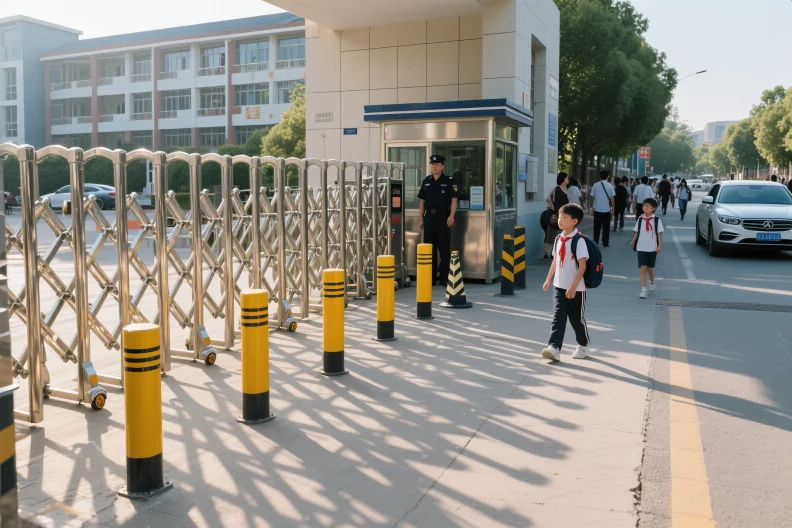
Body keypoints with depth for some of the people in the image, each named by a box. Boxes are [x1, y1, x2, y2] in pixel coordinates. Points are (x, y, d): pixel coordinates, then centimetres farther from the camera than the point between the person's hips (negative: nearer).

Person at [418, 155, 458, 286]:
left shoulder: (449, 181, -1)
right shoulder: (426, 181, 11)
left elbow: (454, 200, -4)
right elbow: (422, 201, 13)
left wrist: (451, 216, -14)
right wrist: (420, 219, 9)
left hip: (443, 217, -4)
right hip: (429, 217, 4)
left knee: (444, 248, -1)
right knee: (429, 247, 6)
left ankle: (444, 277, 4)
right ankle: (430, 277, 14)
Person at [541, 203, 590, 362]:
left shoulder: (579, 241, -16)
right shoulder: (559, 239, 5)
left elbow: (582, 266, -19)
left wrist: (573, 287, -24)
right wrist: (548, 280, 18)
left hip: (576, 289, -5)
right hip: (559, 286, 5)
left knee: (577, 319, 10)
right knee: (558, 317, -6)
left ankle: (583, 346, 32)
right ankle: (554, 348, -12)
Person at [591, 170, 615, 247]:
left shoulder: (595, 185, -3)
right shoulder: (610, 186, -5)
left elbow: (593, 196, 2)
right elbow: (612, 198, -4)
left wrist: (593, 207, 14)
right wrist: (612, 208, 5)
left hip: (597, 209, 1)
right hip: (607, 209, -1)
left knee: (597, 227, 10)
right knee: (606, 227, 7)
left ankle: (595, 242, 12)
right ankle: (605, 243, 7)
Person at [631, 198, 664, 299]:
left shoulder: (656, 220, -5)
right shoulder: (640, 219, 1)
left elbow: (659, 233, -4)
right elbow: (636, 232, 7)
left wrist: (660, 245, -8)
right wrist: (633, 242, 0)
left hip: (652, 248, 0)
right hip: (641, 248, 0)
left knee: (650, 268, 16)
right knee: (643, 268, -8)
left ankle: (652, 282, 46)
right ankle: (643, 290, -10)